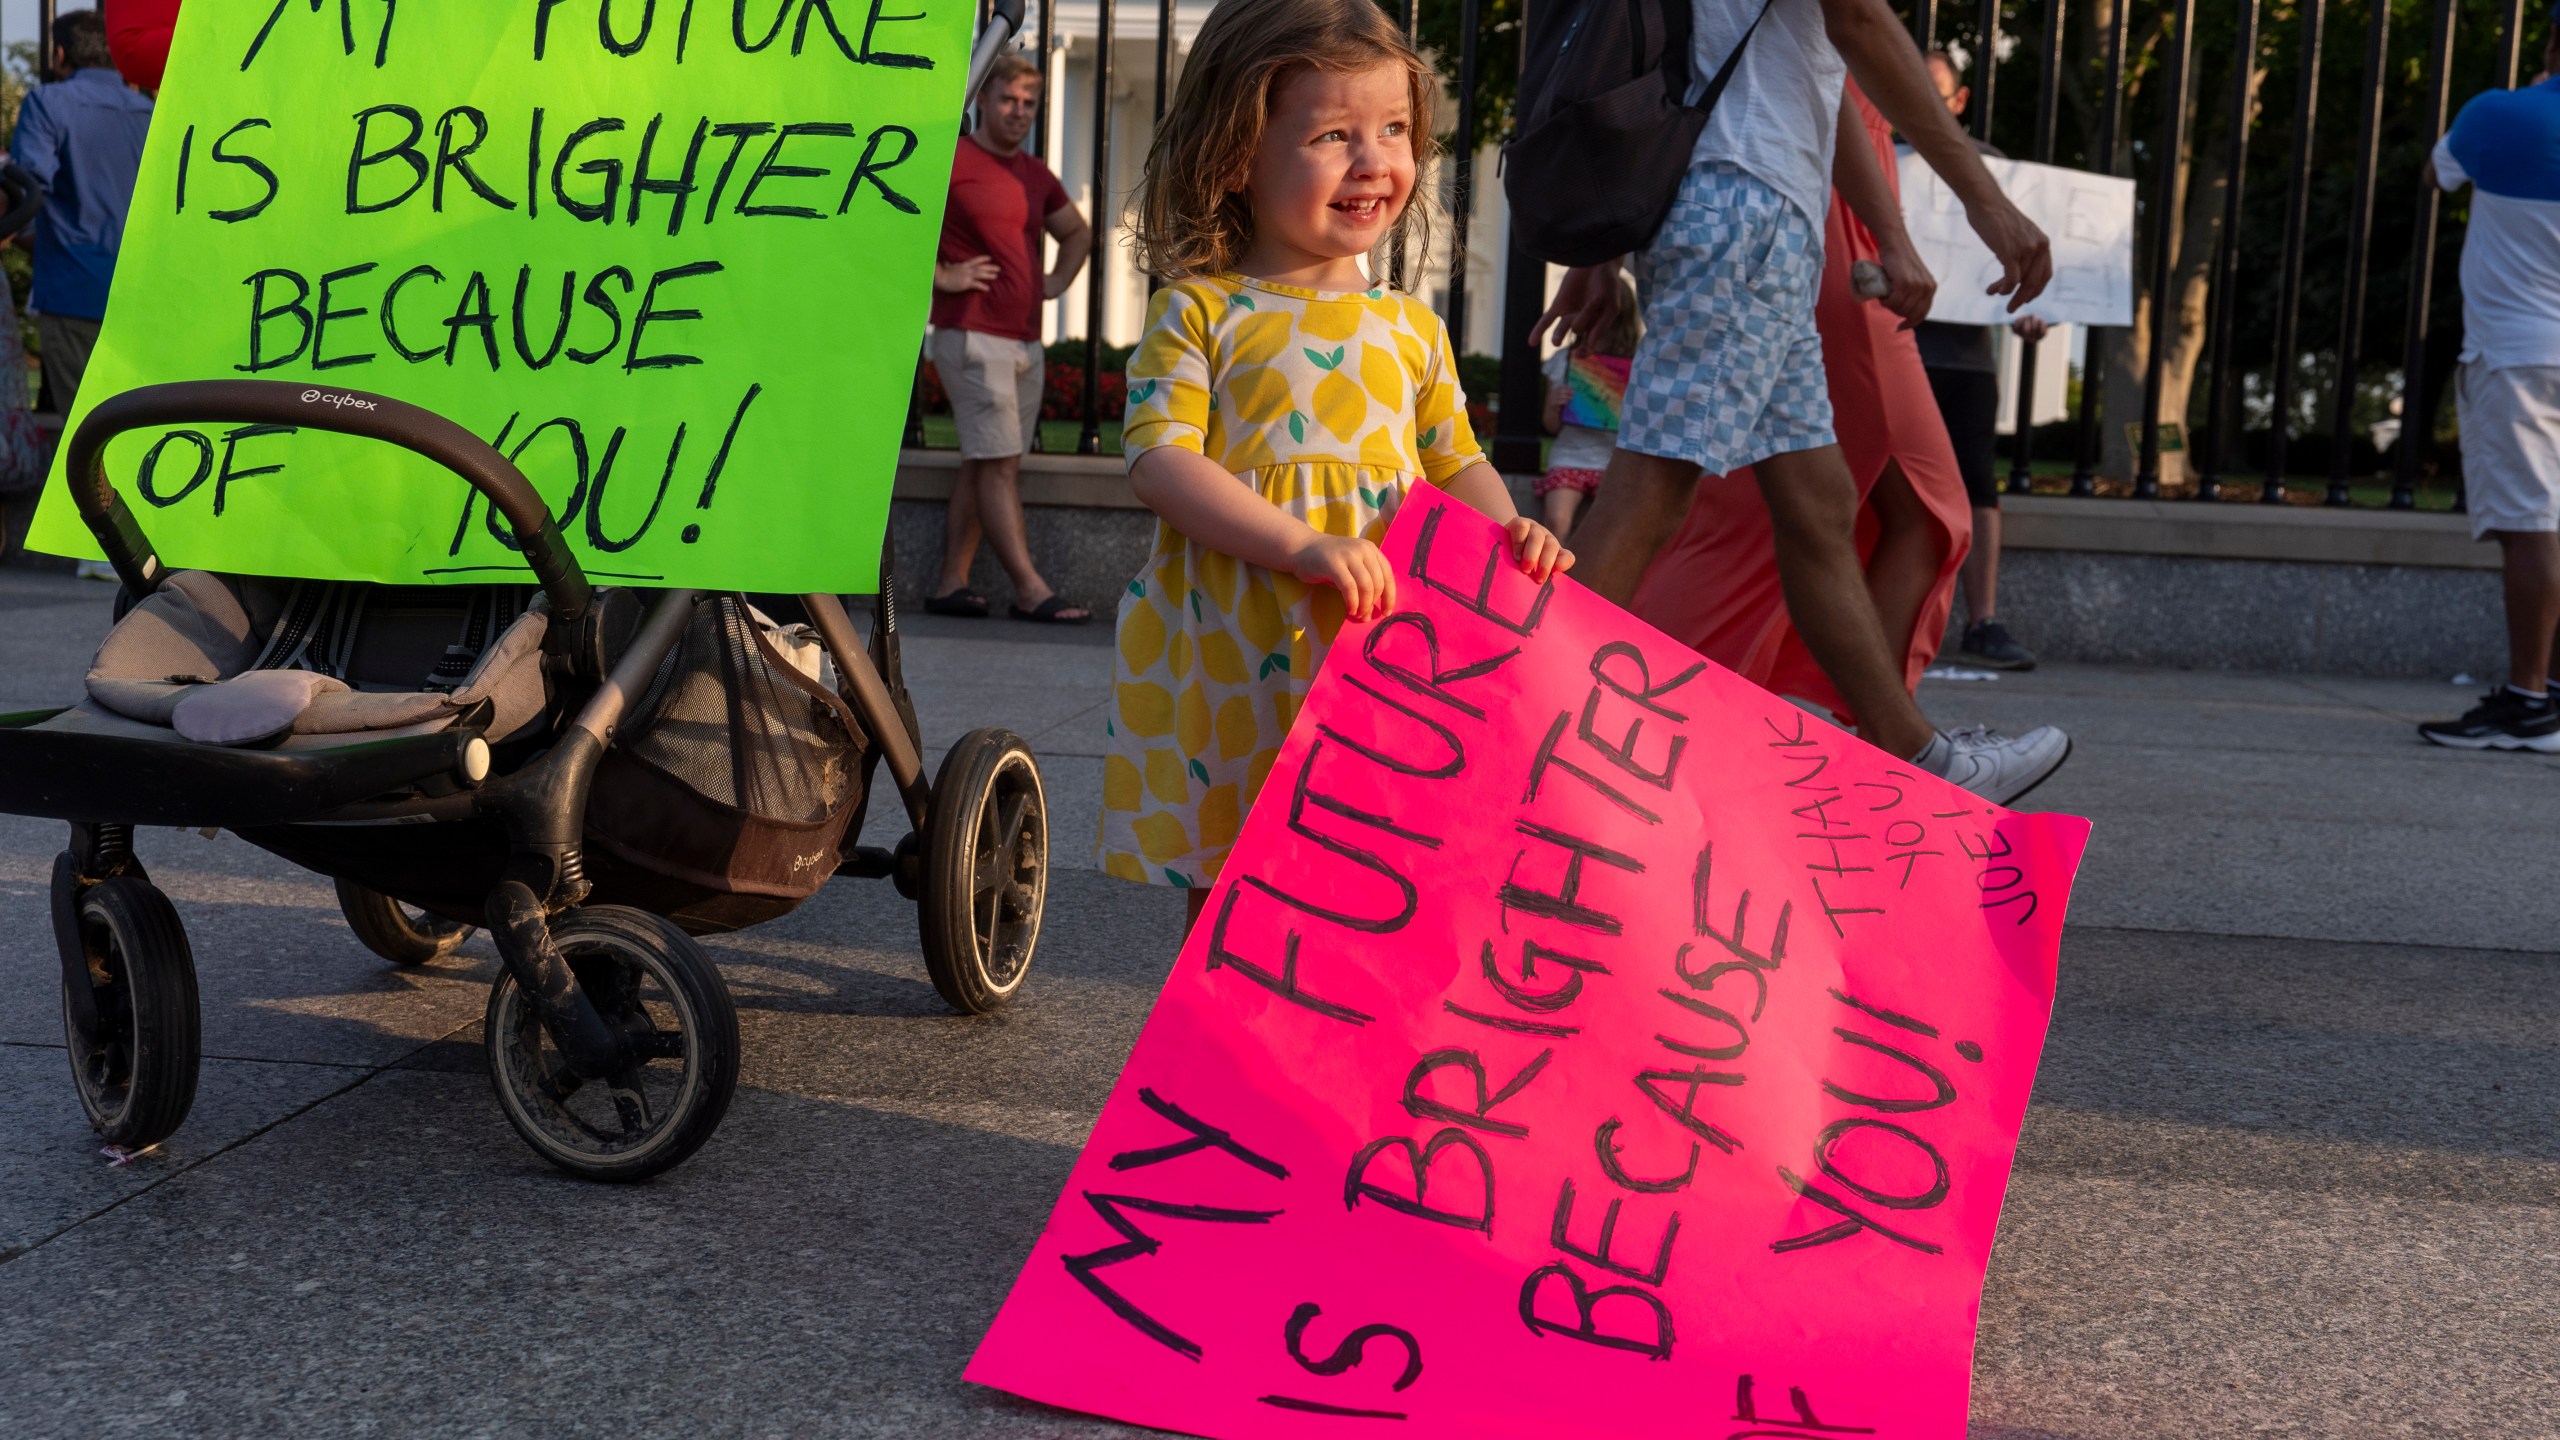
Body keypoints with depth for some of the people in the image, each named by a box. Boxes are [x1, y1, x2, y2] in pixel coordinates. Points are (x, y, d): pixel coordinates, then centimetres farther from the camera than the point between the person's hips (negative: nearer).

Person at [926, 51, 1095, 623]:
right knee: (999, 464, -9)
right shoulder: (952, 161, -7)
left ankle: (951, 585, 12)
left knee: (982, 467, 8)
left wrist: (1057, 281, 15)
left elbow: (1078, 233, 33)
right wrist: (940, 275, -15)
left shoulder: (1036, 176, 16)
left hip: (1026, 341, 8)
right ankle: (1031, 591, -11)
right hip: (974, 335, -8)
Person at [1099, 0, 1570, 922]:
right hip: (1227, 671, -3)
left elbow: (1456, 464, 19)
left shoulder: (1410, 328, 11)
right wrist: (1298, 544, -22)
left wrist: (1509, 533, -4)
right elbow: (1161, 462, -11)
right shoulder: (1200, 311, -1)